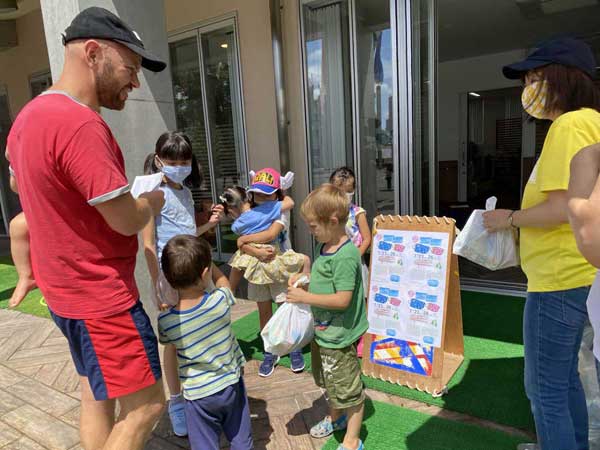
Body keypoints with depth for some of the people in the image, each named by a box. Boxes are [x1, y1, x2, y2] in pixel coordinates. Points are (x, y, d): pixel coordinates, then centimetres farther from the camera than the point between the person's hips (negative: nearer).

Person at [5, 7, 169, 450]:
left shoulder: (29, 115, 7)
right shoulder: (80, 123, -26)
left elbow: (19, 182, 24)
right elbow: (127, 220, -23)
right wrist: (154, 200, -1)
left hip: (68, 289, 10)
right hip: (102, 296, -10)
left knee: (97, 397, 22)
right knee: (145, 405, 4)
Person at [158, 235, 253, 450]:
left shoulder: (165, 320, -19)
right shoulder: (221, 299, -20)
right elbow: (224, 282, 5)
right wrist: (207, 260, 11)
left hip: (198, 395, -1)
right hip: (231, 385, 1)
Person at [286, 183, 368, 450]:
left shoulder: (345, 255, -27)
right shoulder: (325, 247, 2)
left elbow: (342, 300, -30)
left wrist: (305, 297, -24)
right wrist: (303, 278, 0)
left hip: (339, 335, -10)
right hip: (323, 330, 10)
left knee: (348, 388, 11)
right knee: (328, 381, 29)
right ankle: (336, 417, 55)